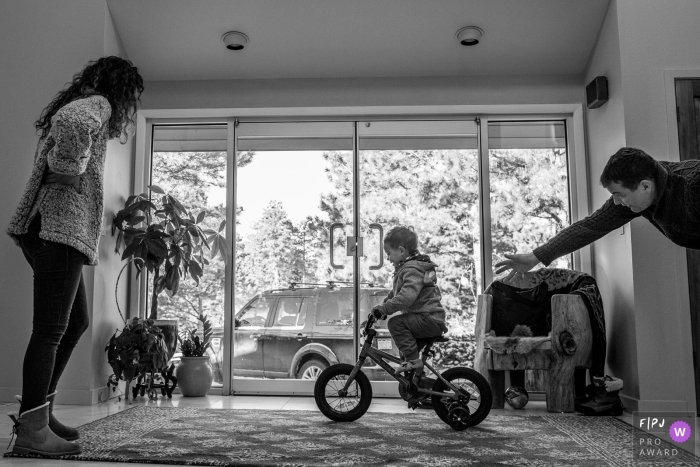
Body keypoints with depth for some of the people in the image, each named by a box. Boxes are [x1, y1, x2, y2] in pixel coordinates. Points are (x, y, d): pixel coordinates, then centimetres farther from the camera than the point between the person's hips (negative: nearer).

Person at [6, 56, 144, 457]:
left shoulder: (85, 105, 26)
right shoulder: (97, 103, -4)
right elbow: (72, 122, -28)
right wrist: (71, 165, -15)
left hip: (58, 231, 10)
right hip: (60, 228, -10)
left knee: (76, 322, 14)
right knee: (51, 329, -10)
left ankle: (37, 410, 19)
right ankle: (32, 430, -7)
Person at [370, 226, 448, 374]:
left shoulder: (413, 269, -17)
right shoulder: (405, 267, 18)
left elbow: (406, 296, -32)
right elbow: (395, 293, 32)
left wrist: (382, 309, -28)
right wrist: (383, 306, 22)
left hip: (430, 319, -11)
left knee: (396, 323, -22)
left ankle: (413, 360, -18)